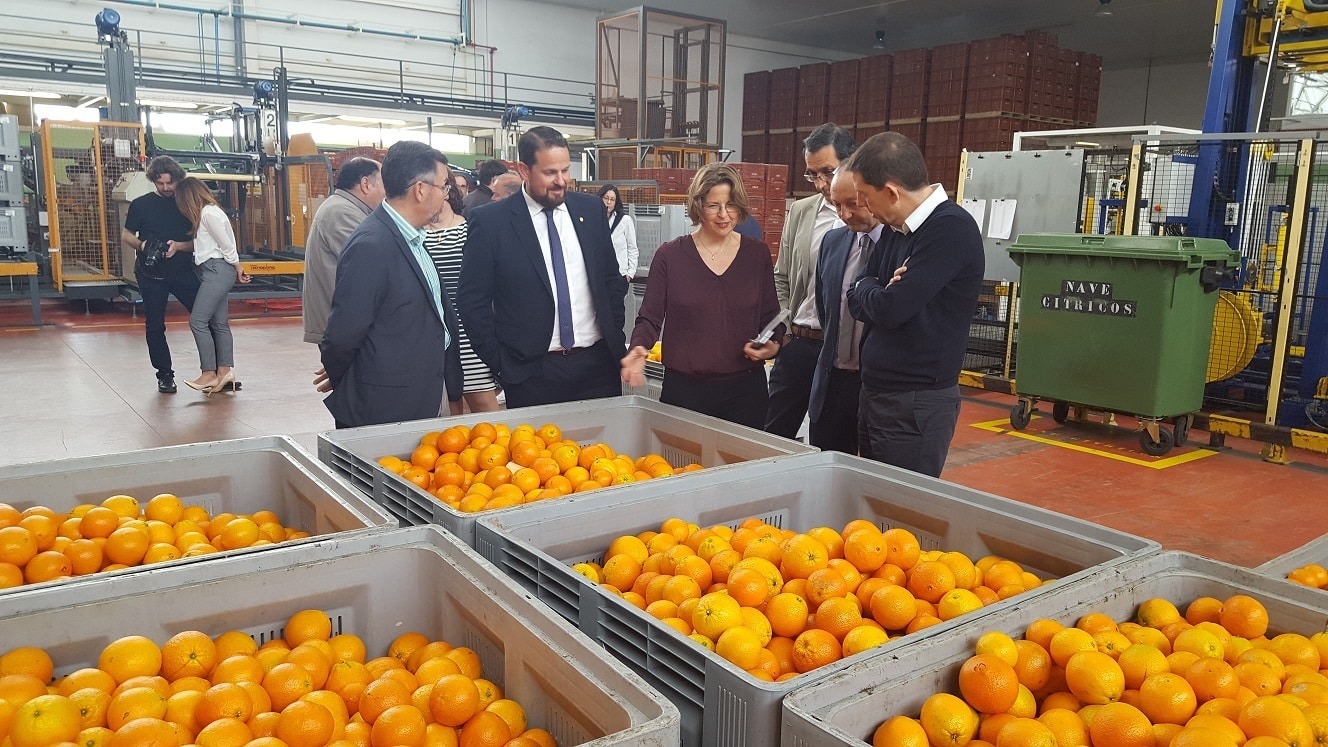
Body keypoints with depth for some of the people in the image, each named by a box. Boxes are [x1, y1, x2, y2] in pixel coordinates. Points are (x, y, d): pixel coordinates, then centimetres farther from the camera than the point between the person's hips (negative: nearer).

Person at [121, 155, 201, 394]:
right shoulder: (141, 204, 3)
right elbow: (126, 235, 8)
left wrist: (178, 246, -16)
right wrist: (141, 244, -13)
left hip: (183, 271, 0)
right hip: (151, 275, 0)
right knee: (155, 327, 3)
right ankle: (164, 375, 16)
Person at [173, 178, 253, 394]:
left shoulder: (208, 213, -12)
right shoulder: (208, 212, 18)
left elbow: (226, 245, -13)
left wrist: (238, 270, -3)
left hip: (217, 270, -10)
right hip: (213, 271, 10)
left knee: (197, 321, -12)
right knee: (219, 323, 7)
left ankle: (209, 373, -11)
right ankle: (225, 371, 6)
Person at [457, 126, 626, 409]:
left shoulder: (591, 209, 5)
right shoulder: (490, 220, -6)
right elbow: (472, 300, -3)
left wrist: (615, 338, 8)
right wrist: (499, 364, -5)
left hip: (598, 363, 4)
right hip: (532, 372, -3)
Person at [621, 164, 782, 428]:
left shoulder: (757, 254, 5)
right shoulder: (670, 255, 0)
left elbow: (770, 316, 11)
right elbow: (650, 318, 1)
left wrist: (773, 345, -9)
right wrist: (639, 348, -18)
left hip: (745, 387, 2)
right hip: (684, 387, -1)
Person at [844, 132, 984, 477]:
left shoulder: (951, 230, -18)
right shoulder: (896, 229, 9)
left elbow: (891, 308, -24)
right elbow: (857, 302, 7)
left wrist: (868, 288, -3)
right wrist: (880, 291, -13)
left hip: (916, 404, -8)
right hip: (874, 394, 9)